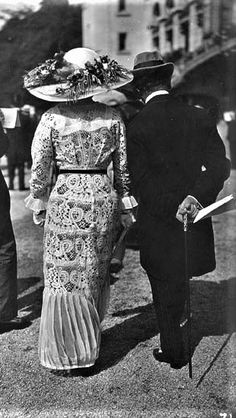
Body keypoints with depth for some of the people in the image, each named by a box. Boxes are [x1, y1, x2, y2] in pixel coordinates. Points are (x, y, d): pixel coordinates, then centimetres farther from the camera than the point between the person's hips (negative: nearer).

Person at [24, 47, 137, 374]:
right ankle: (89, 343, 35)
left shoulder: (53, 117, -7)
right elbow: (122, 167, 3)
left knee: (64, 277, 7)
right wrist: (125, 206, 12)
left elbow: (39, 167, -5)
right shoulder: (112, 116, 0)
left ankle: (68, 355, 16)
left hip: (66, 199, -3)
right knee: (95, 275, 18)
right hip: (103, 197, 3)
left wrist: (38, 206, 7)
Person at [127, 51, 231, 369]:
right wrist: (195, 198, -20)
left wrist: (175, 209, -17)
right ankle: (175, 342, 42)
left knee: (165, 289, 13)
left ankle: (174, 352, 28)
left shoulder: (137, 126, -12)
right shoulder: (199, 117, -3)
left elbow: (142, 180, -18)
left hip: (158, 223, -3)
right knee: (180, 281, 24)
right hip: (195, 220, 4)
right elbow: (219, 166, -11)